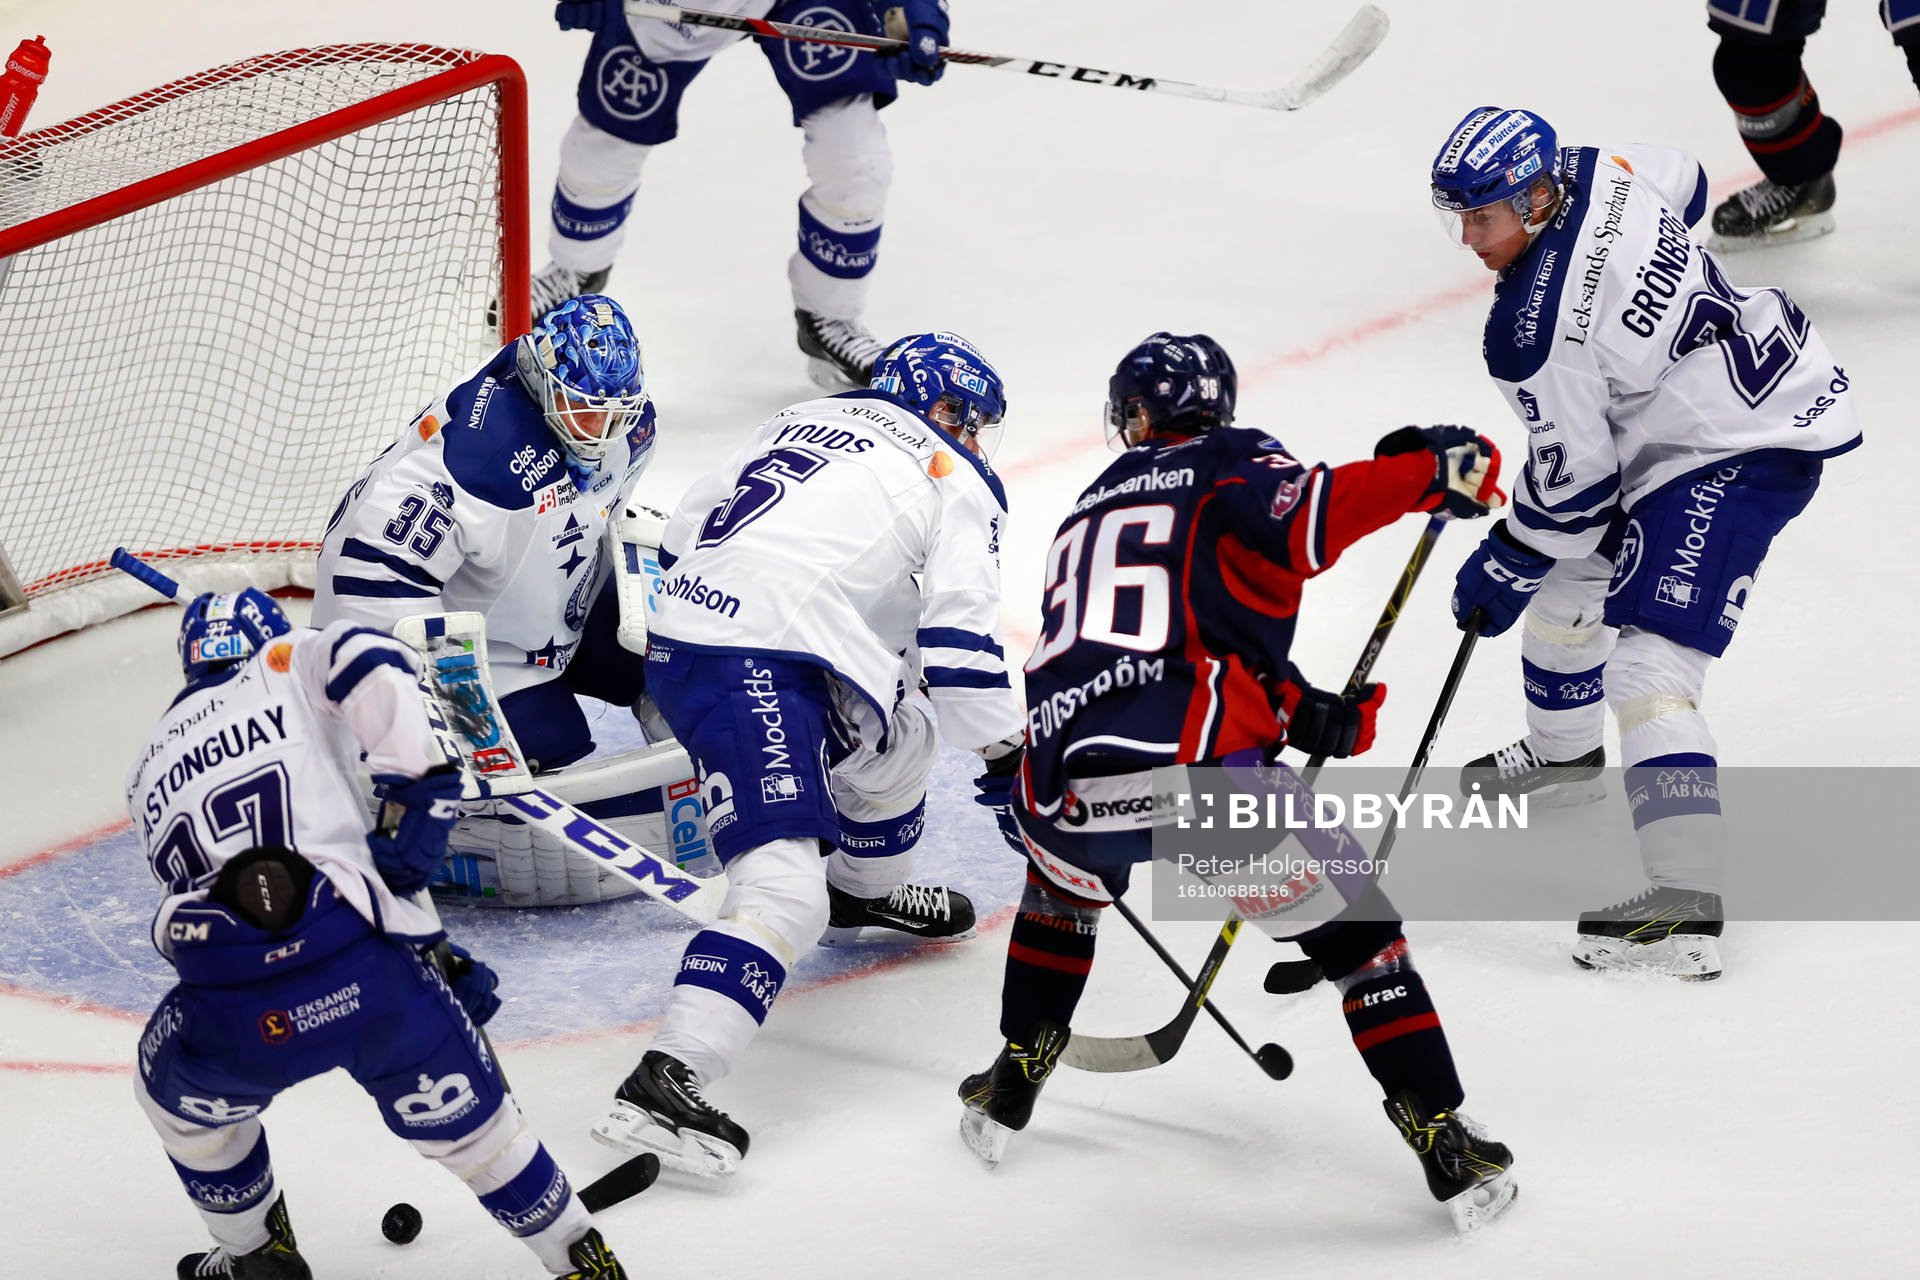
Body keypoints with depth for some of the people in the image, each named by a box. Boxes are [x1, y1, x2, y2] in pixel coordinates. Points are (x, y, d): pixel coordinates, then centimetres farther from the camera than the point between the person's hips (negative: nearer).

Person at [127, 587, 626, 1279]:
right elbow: (375, 668, -4)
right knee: (462, 1117, 21)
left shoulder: (149, 768, 31)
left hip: (230, 1021, 2)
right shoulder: (289, 666, 19)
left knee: (179, 1093, 36)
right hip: (366, 975, -2)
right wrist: (418, 794, 0)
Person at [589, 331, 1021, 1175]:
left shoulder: (799, 423, 23)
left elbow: (683, 534, 26)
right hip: (756, 680, -9)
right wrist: (1007, 755, 3)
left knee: (894, 732, 32)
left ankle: (866, 893, 55)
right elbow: (958, 639, -6)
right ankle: (665, 1082, -32)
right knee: (784, 893, -19)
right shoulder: (958, 485, 3)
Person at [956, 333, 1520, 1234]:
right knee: (1353, 930, 13)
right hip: (1196, 771, -4)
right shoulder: (1231, 465, 13)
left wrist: (1305, 715, 28)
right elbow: (1299, 523, -11)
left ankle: (1009, 1091, 40)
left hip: (1065, 787, 5)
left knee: (1060, 886, 39)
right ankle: (1446, 1147, 8)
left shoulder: (1090, 511, 31)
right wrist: (1428, 470, -6)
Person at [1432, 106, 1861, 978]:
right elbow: (1685, 186, 17)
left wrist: (1501, 572, -3)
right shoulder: (1595, 172, -6)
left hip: (1739, 453, -11)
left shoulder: (1536, 336, -28)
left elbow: (1575, 485, -20)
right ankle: (1562, 748, 54)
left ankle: (1686, 906, -28)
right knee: (1569, 571, 27)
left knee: (1648, 666, -19)